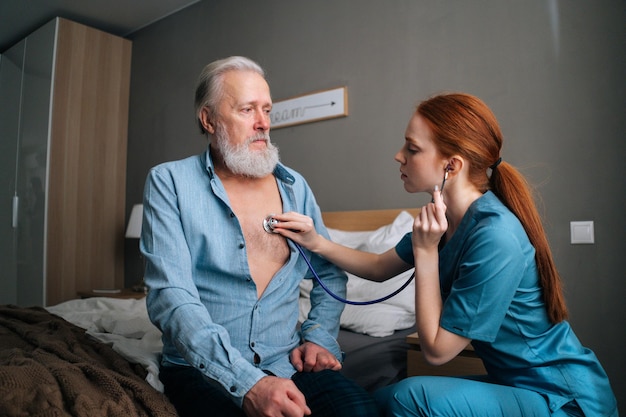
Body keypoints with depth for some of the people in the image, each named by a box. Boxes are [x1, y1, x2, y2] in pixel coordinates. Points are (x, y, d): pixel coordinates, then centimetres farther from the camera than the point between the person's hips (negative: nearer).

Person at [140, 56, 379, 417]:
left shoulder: (294, 186, 8)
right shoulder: (169, 183, -4)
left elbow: (331, 272, 16)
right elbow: (171, 296, -14)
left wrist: (319, 337, -1)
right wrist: (247, 383, -23)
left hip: (286, 363, 3)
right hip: (204, 368, -2)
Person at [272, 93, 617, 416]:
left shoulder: (495, 237, -30)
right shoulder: (445, 217, -5)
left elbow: (436, 349, -22)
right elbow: (378, 268, 9)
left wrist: (425, 252, -24)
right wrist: (316, 242, -2)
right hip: (513, 383, 8)